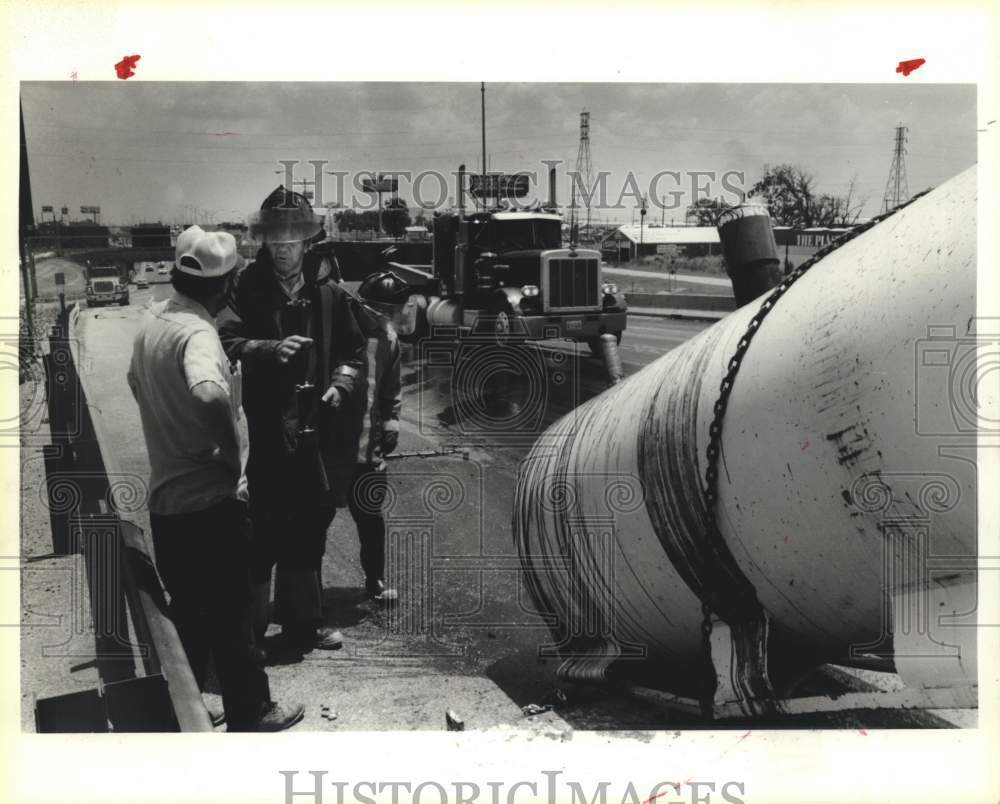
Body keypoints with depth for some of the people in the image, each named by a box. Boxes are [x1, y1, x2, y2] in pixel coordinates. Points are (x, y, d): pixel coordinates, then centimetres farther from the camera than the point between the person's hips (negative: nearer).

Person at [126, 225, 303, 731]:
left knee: (188, 613, 20)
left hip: (165, 498, 8)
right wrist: (232, 455, -27)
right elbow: (210, 396, -44)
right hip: (210, 499, -8)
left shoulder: (152, 320, 5)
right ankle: (250, 713, 22)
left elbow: (137, 383, 24)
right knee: (231, 613, 8)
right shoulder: (197, 333, -23)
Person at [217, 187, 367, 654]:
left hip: (315, 434, 4)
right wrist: (271, 349, -27)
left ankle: (302, 624, 31)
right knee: (260, 538, -1)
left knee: (307, 538, 16)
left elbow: (352, 352, 12)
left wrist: (341, 384, -6)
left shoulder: (329, 294, 7)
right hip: (264, 435, -4)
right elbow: (226, 341, -13)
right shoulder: (248, 291, -2)